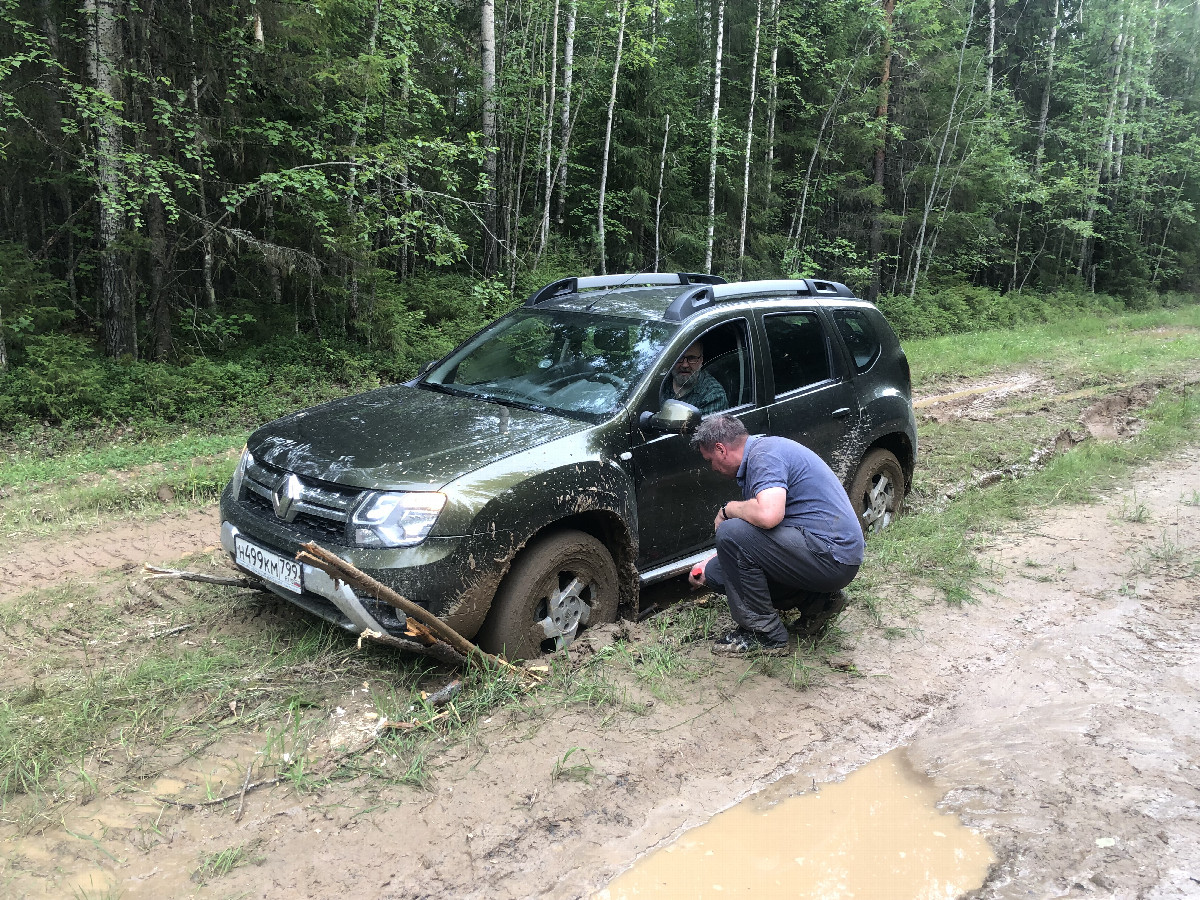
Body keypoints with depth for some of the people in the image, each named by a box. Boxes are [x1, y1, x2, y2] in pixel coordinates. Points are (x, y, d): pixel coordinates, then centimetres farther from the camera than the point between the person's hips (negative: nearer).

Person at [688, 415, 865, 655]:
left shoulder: (764, 454, -15)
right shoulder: (758, 452, 17)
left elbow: (768, 515, -34)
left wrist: (728, 509, -12)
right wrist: (709, 567, 32)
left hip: (832, 557, -10)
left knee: (731, 533, -21)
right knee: (717, 571, 5)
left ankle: (764, 633, -8)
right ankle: (816, 598, 12)